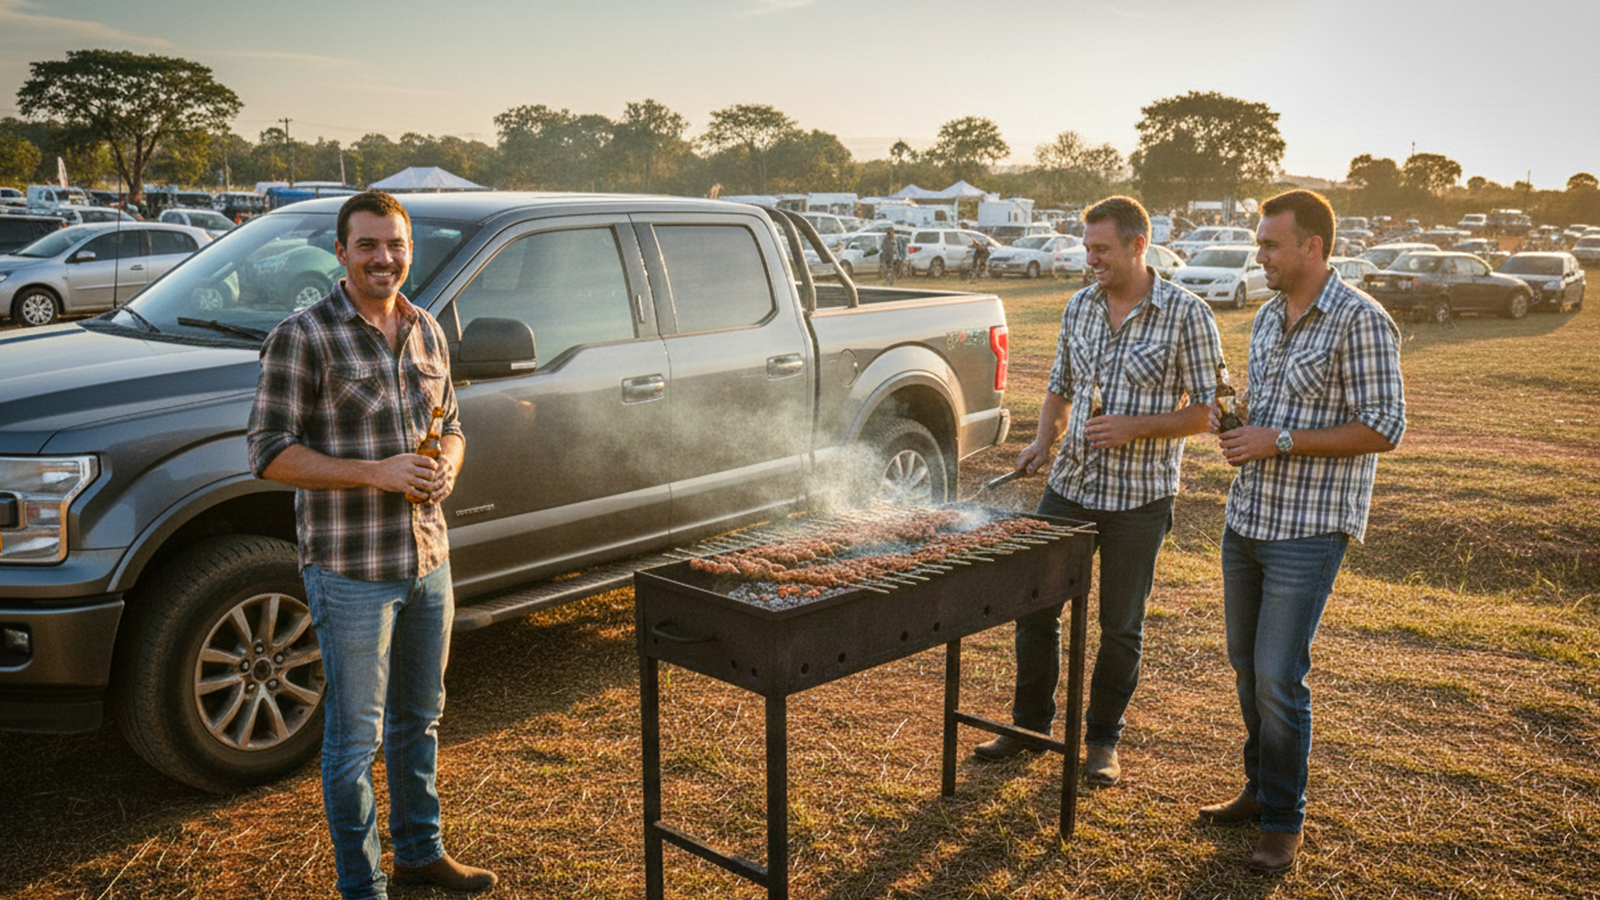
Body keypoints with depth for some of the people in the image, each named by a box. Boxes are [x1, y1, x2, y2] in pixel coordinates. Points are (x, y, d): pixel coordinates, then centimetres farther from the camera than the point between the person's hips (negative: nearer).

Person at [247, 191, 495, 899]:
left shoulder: (426, 332, 8)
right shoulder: (302, 337, -12)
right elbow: (269, 452, -14)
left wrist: (446, 467, -6)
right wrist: (376, 473, -23)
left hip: (428, 561, 6)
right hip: (350, 572, -6)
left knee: (420, 718, 20)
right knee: (355, 735, 5)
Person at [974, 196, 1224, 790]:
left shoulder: (1187, 314, -9)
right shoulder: (1080, 306, 6)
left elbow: (1208, 408, -8)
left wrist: (1136, 427, -20)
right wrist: (1043, 442, 1)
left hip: (1140, 497, -4)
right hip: (1070, 485, 5)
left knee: (1121, 627, 8)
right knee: (1035, 607, 9)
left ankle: (1103, 738, 26)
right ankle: (1031, 723, 28)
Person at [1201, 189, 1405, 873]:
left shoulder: (1360, 321, -13)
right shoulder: (1268, 317, 11)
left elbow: (1383, 429, -15)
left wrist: (1280, 443, -20)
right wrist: (1233, 421, 0)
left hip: (1309, 530, -8)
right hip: (1246, 517, 8)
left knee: (1278, 676, -5)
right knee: (1246, 664, 15)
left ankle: (1283, 823, 12)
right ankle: (1261, 788, 32)